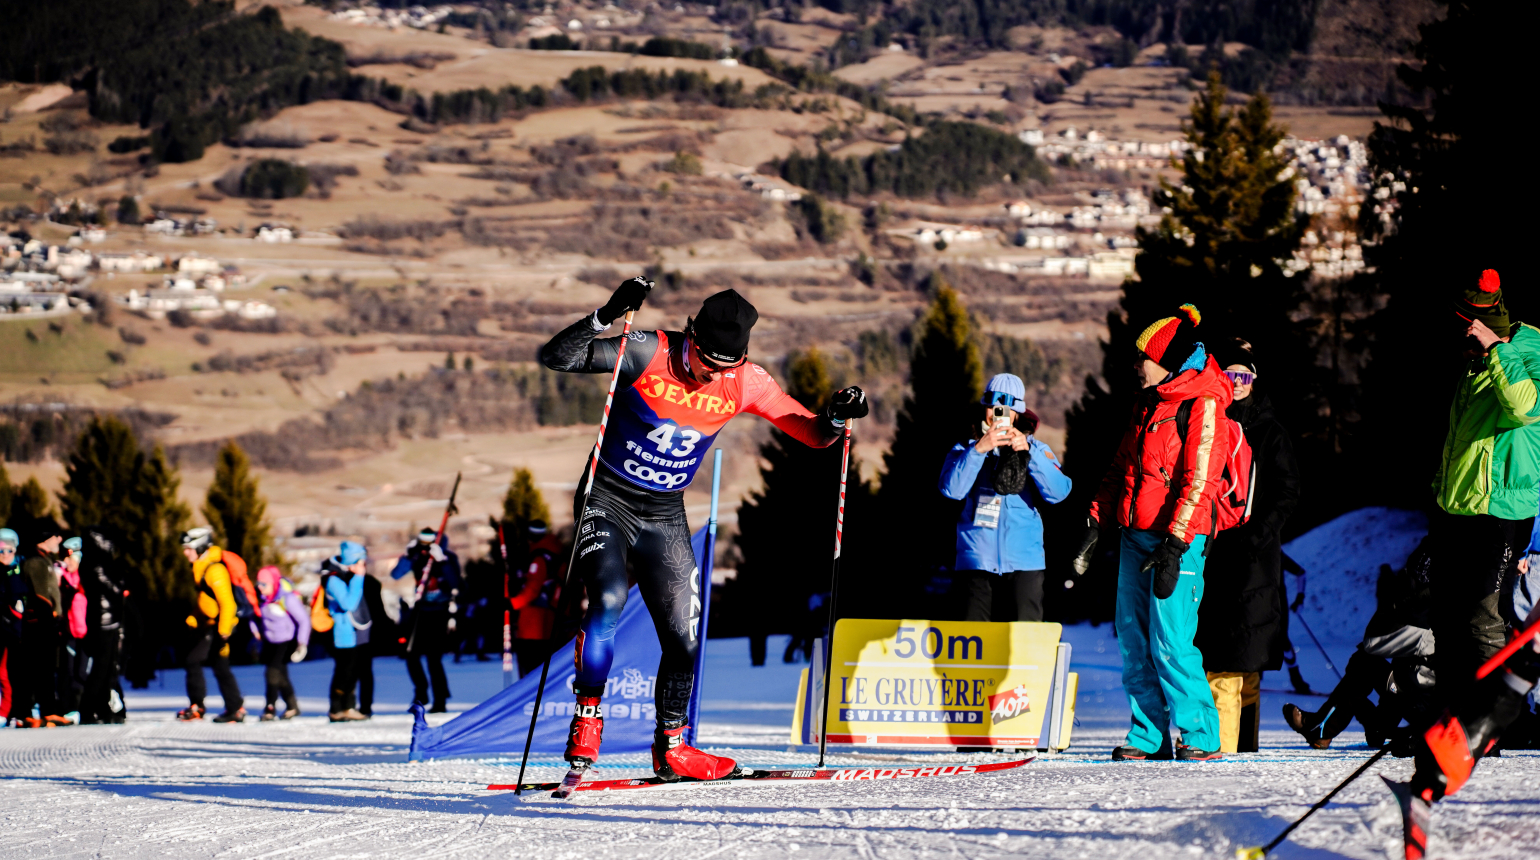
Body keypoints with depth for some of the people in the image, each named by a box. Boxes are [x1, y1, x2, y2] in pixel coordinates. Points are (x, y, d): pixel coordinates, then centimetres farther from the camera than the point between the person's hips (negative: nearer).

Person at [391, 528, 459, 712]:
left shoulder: (448, 558, -10)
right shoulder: (417, 558, 1)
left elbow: (454, 582, -25)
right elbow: (396, 574, -6)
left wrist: (441, 560, -32)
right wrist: (407, 555, -17)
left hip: (440, 613, -5)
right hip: (421, 612, 5)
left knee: (433, 657, -11)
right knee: (412, 655, 7)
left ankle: (440, 701, -2)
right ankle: (420, 695, 27)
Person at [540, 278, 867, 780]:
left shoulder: (746, 383, -8)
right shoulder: (649, 355, -19)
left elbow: (812, 433, 0)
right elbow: (555, 357, -25)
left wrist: (836, 417, -22)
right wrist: (606, 316, -40)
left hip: (665, 517, 4)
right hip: (607, 500, -4)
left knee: (683, 637, 1)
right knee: (609, 599, -28)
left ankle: (669, 747, 20)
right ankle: (586, 722, -18)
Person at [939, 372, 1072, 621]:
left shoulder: (1036, 450, 11)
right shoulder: (966, 449, 11)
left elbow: (1058, 492, -7)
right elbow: (952, 489, -9)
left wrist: (1028, 452, -17)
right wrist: (979, 449, -18)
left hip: (1024, 561, 0)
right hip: (977, 561, 1)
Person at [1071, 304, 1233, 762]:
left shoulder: (1202, 403, -7)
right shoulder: (1149, 403, 19)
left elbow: (1198, 479, -15)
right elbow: (1121, 467, 23)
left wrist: (1174, 544, -21)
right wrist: (1095, 523, 14)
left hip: (1177, 538, -8)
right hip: (1135, 534, 8)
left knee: (1170, 641, -11)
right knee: (1134, 638, 5)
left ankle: (1201, 735, -2)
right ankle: (1150, 736, 10)